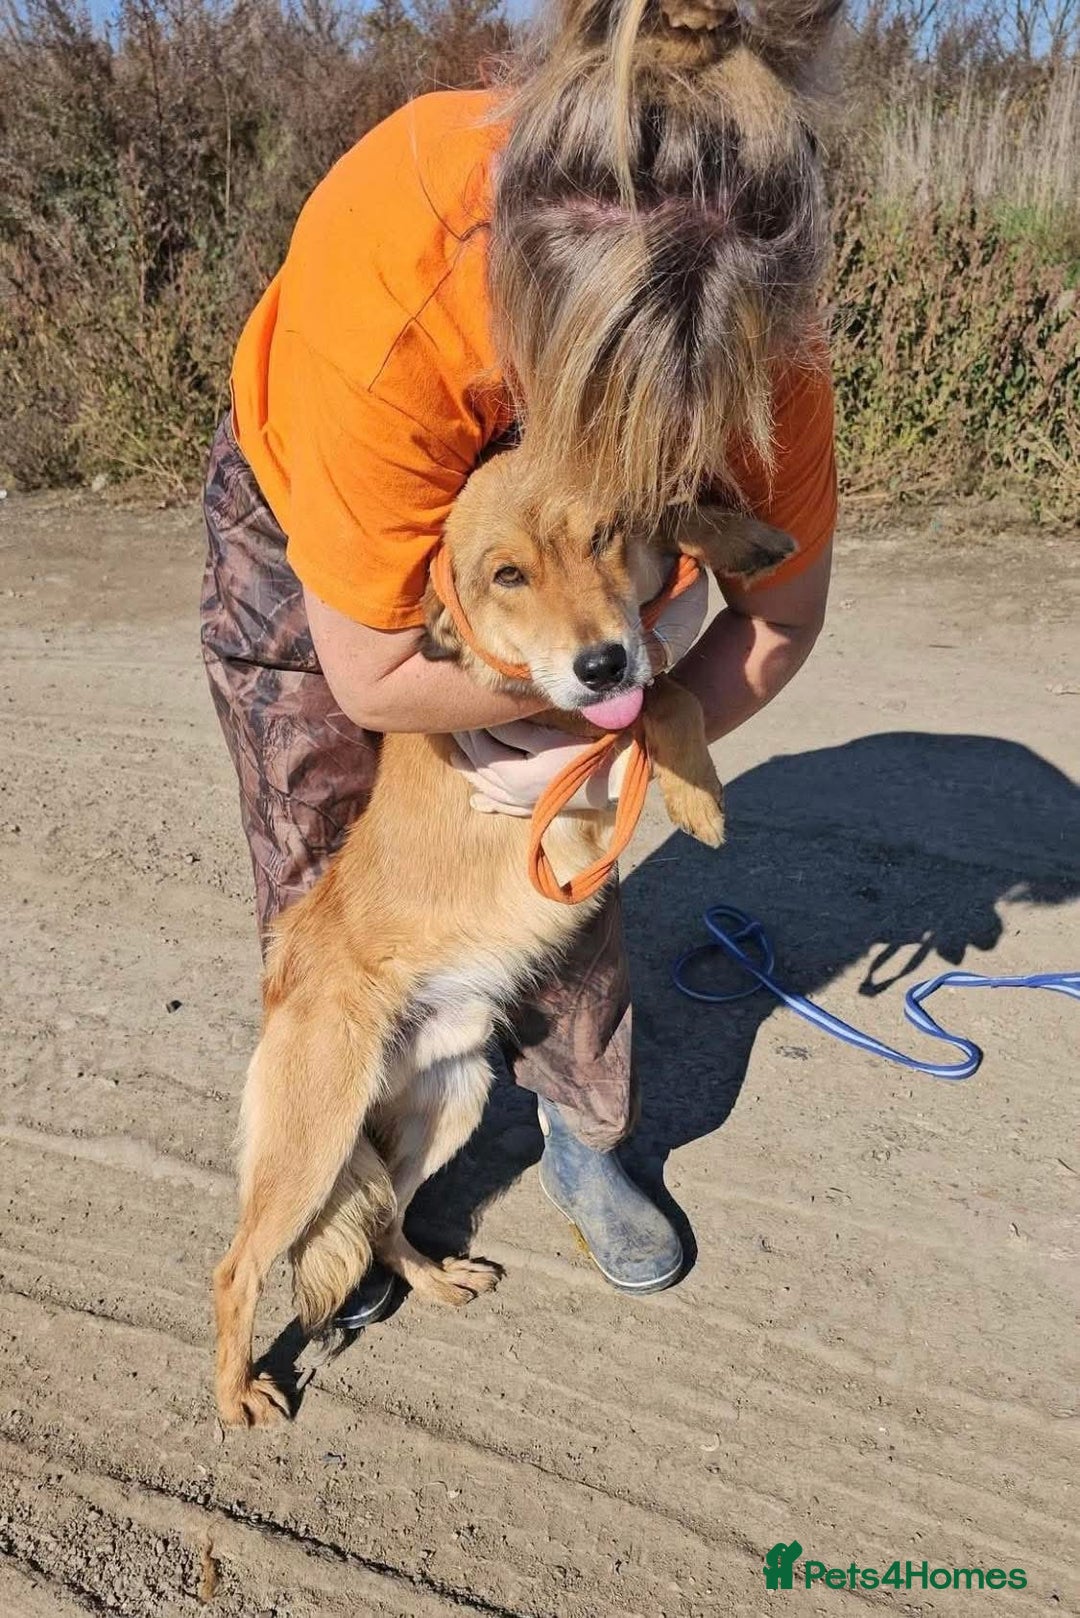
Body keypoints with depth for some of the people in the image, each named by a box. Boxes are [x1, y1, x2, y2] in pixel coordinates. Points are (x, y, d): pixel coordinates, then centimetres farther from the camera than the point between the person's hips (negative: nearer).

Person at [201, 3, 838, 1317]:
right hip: (301, 527, -2)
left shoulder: (759, 341, -33)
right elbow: (372, 676, -34)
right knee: (320, 895, 4)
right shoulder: (379, 317, -45)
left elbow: (781, 618, -18)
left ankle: (586, 1146, 28)